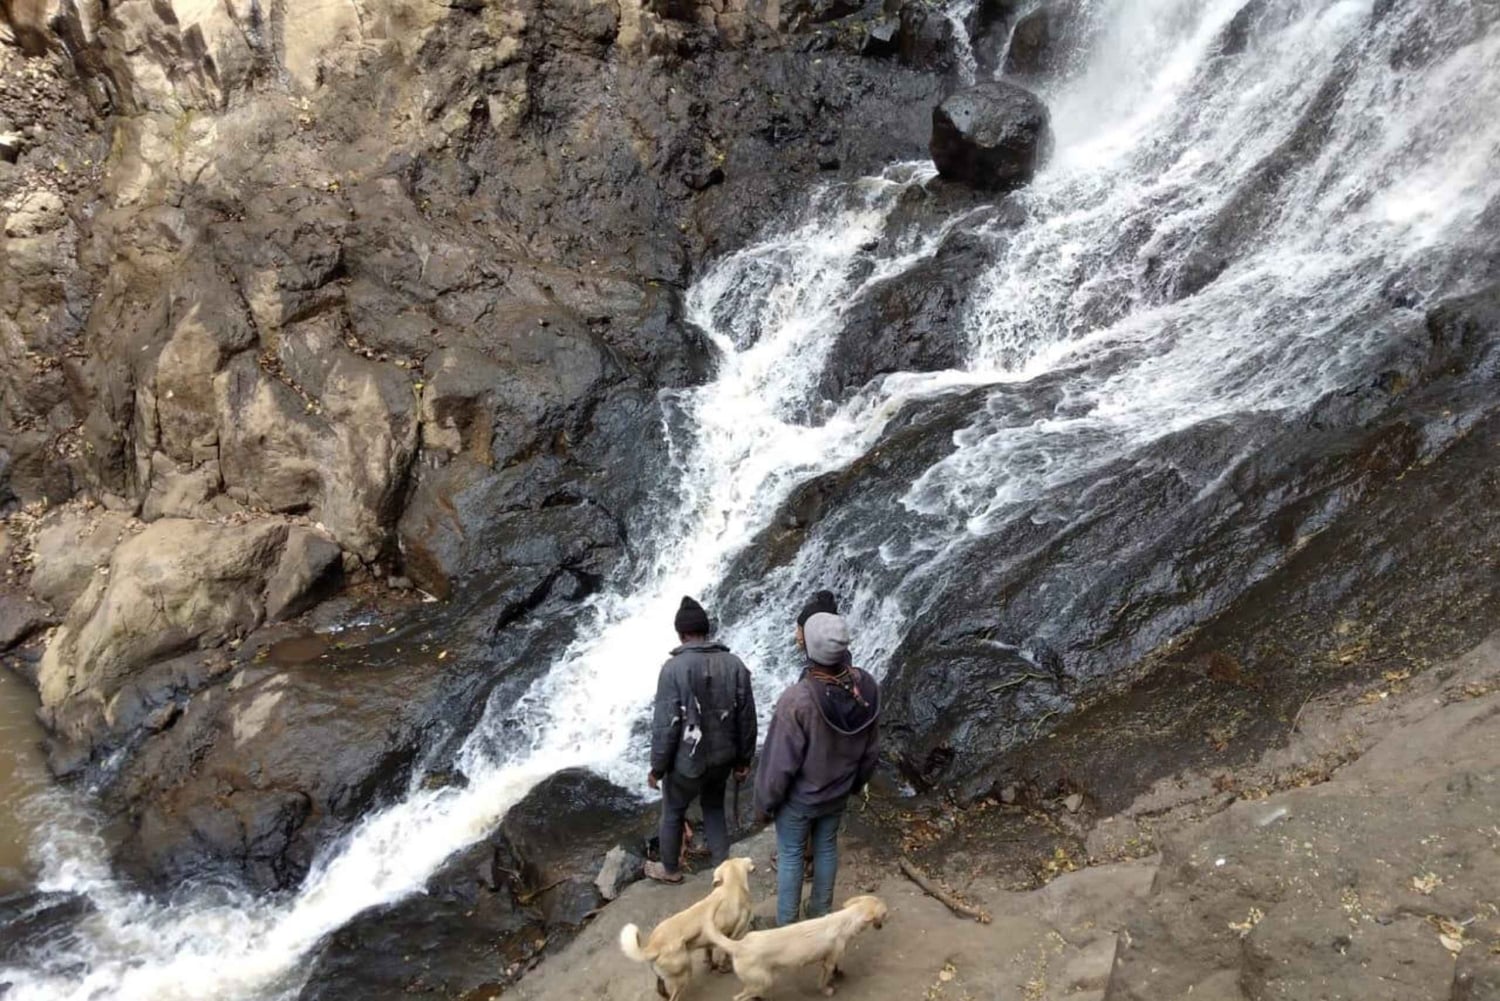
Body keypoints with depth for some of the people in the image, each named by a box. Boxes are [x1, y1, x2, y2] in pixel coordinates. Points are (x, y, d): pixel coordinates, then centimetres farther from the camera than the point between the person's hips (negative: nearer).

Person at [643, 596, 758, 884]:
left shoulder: (674, 667, -19)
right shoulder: (734, 664, -7)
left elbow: (665, 724, -18)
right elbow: (746, 718, -2)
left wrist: (657, 767, -6)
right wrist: (743, 760, 11)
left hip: (686, 762, -4)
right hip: (722, 758, 4)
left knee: (673, 813, 21)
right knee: (714, 809, 27)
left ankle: (670, 869, 40)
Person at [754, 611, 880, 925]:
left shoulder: (797, 699, -37)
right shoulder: (867, 688, -20)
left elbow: (780, 762, -25)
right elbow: (872, 750, -3)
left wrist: (764, 803, -8)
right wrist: (855, 782, 15)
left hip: (798, 798, -4)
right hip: (838, 794, 4)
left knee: (790, 856, 17)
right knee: (827, 848, 26)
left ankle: (786, 925, 35)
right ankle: (821, 912, 45)